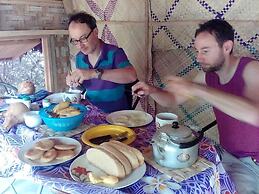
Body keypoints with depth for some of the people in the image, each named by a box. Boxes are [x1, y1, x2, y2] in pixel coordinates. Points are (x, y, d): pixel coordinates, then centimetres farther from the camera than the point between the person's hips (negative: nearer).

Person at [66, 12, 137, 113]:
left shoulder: (114, 53, -11)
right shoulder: (79, 58, 5)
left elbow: (132, 76, -30)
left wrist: (94, 73, -35)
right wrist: (74, 82, -5)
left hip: (117, 113, -3)